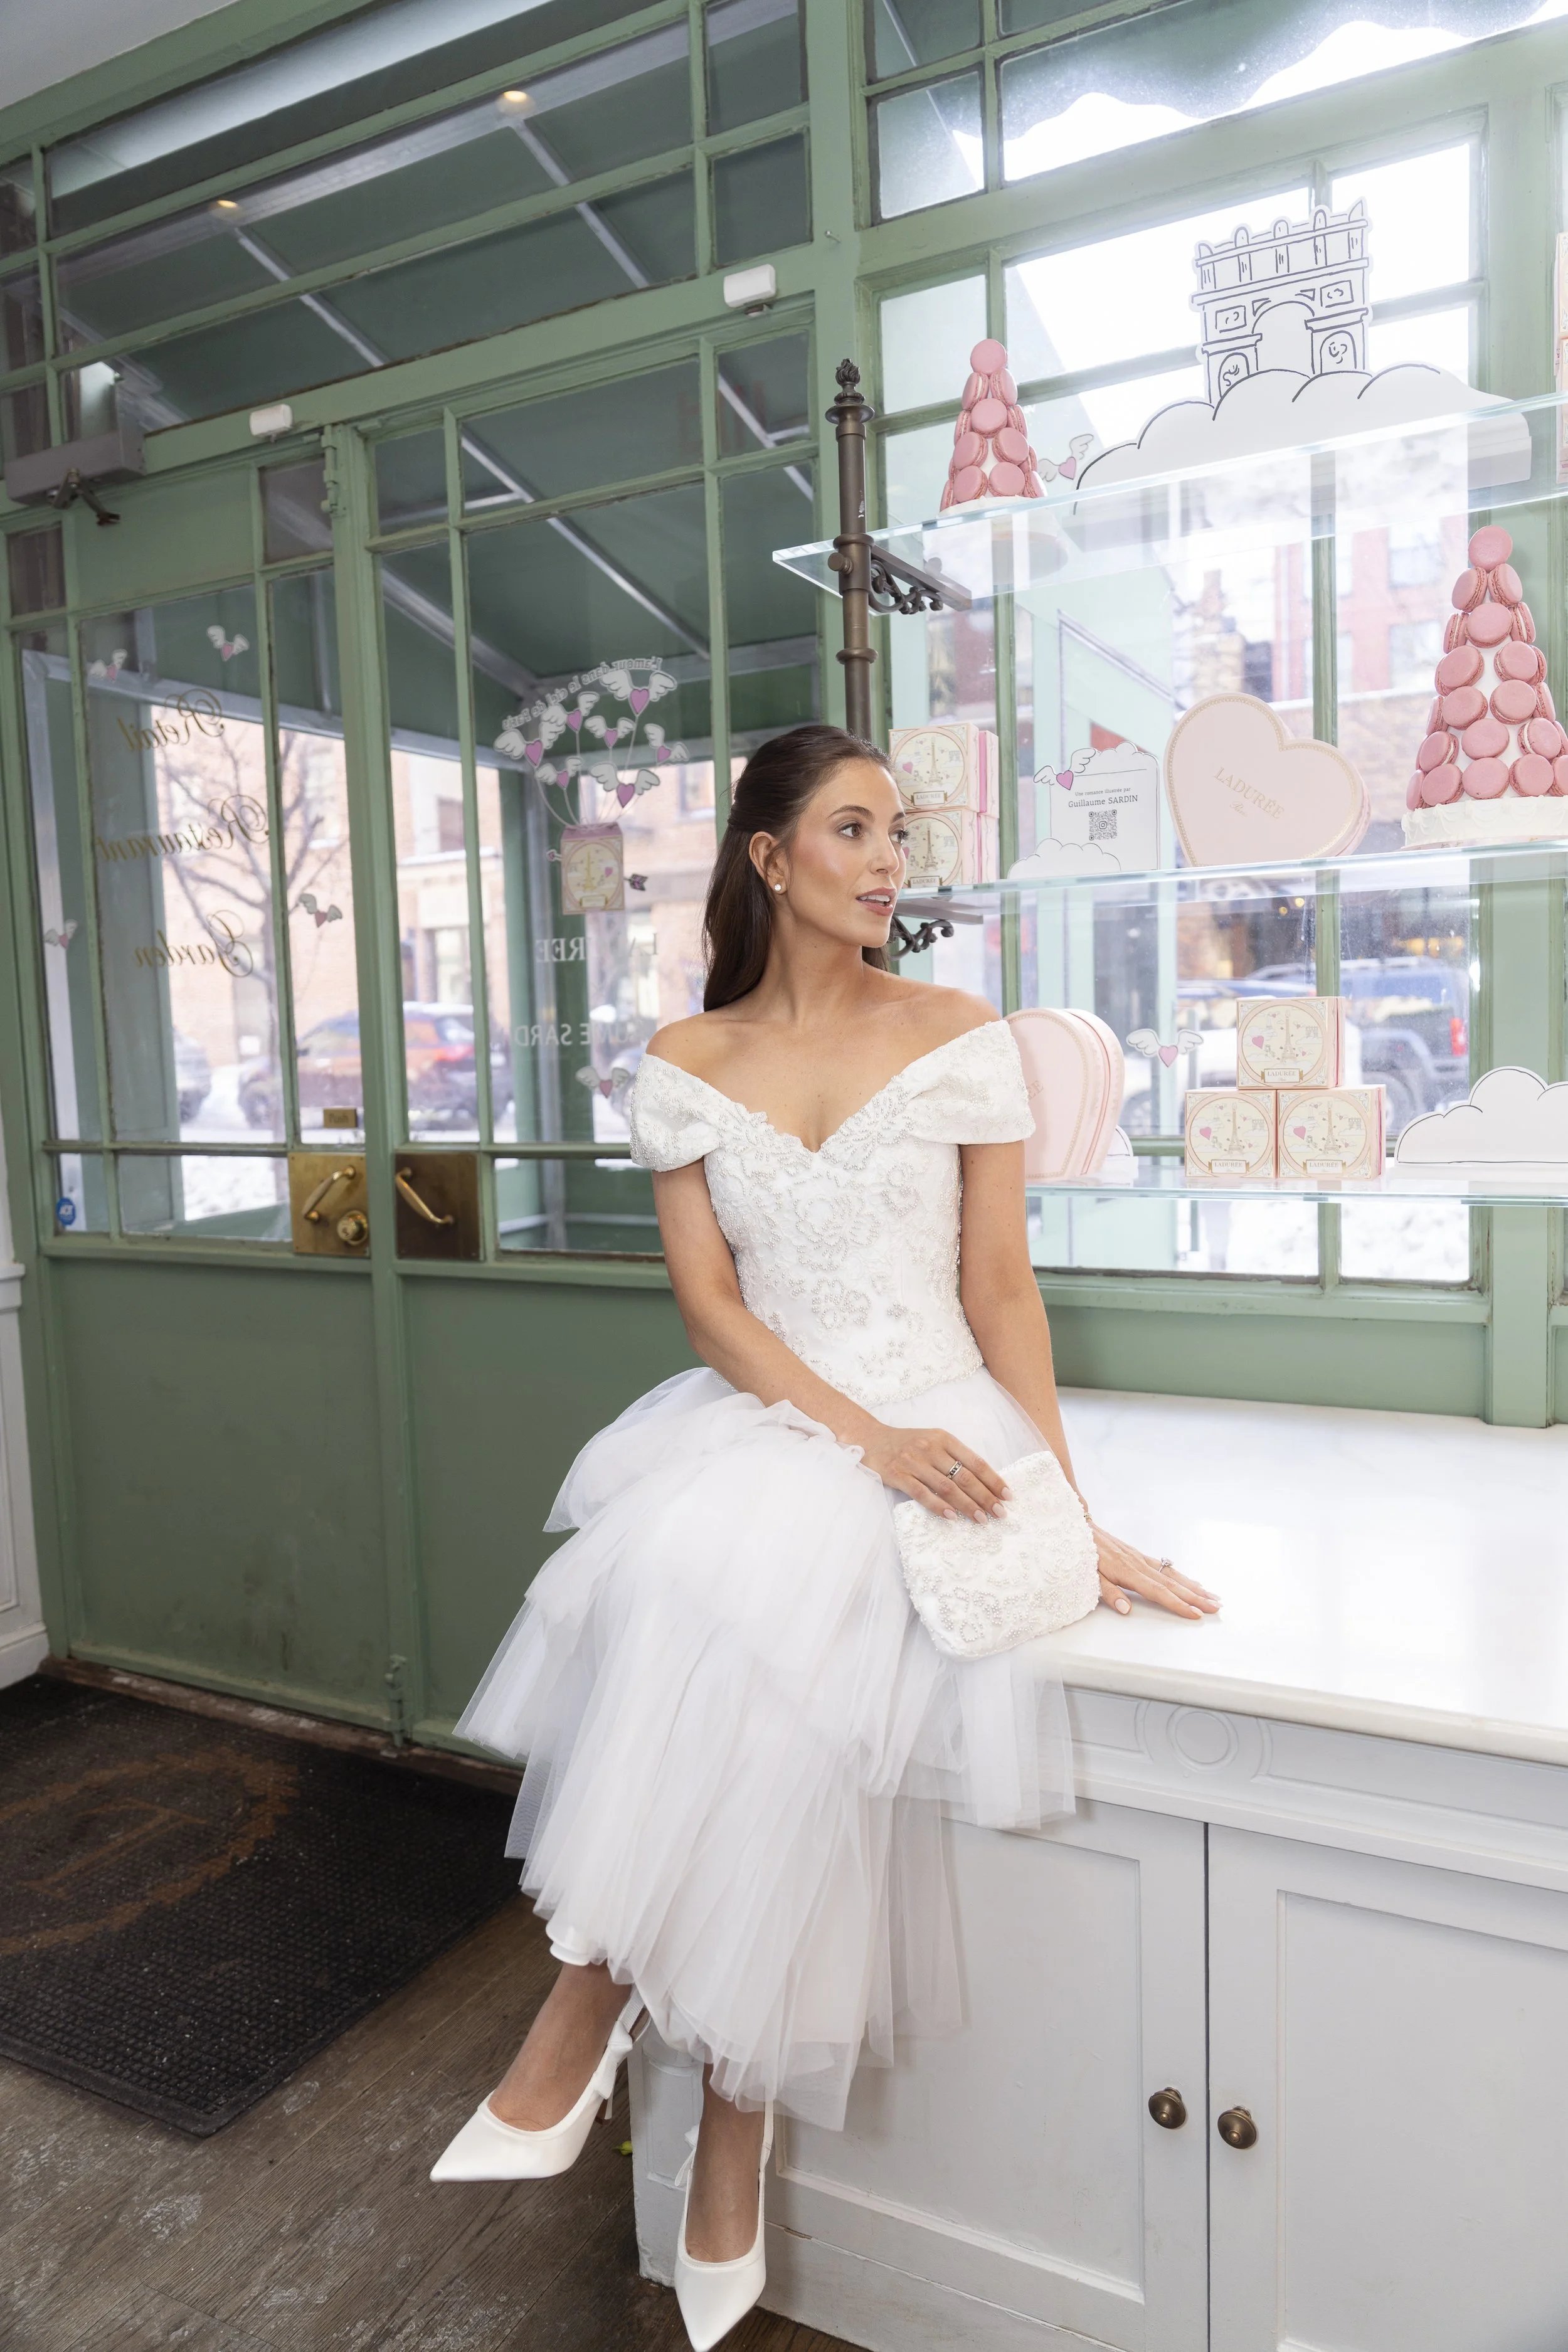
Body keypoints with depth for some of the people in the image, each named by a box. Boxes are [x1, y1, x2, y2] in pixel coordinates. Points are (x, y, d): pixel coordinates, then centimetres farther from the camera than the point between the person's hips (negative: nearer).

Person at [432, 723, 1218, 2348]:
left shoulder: (959, 1038, 3)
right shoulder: (687, 1062, 6)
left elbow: (1002, 1291, 2)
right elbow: (708, 1301, -1)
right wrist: (861, 1432, -15)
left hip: (937, 1425, -1)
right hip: (765, 1420, 2)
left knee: (759, 1656, -28)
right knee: (690, 1591, -30)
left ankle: (589, 2010, -6)